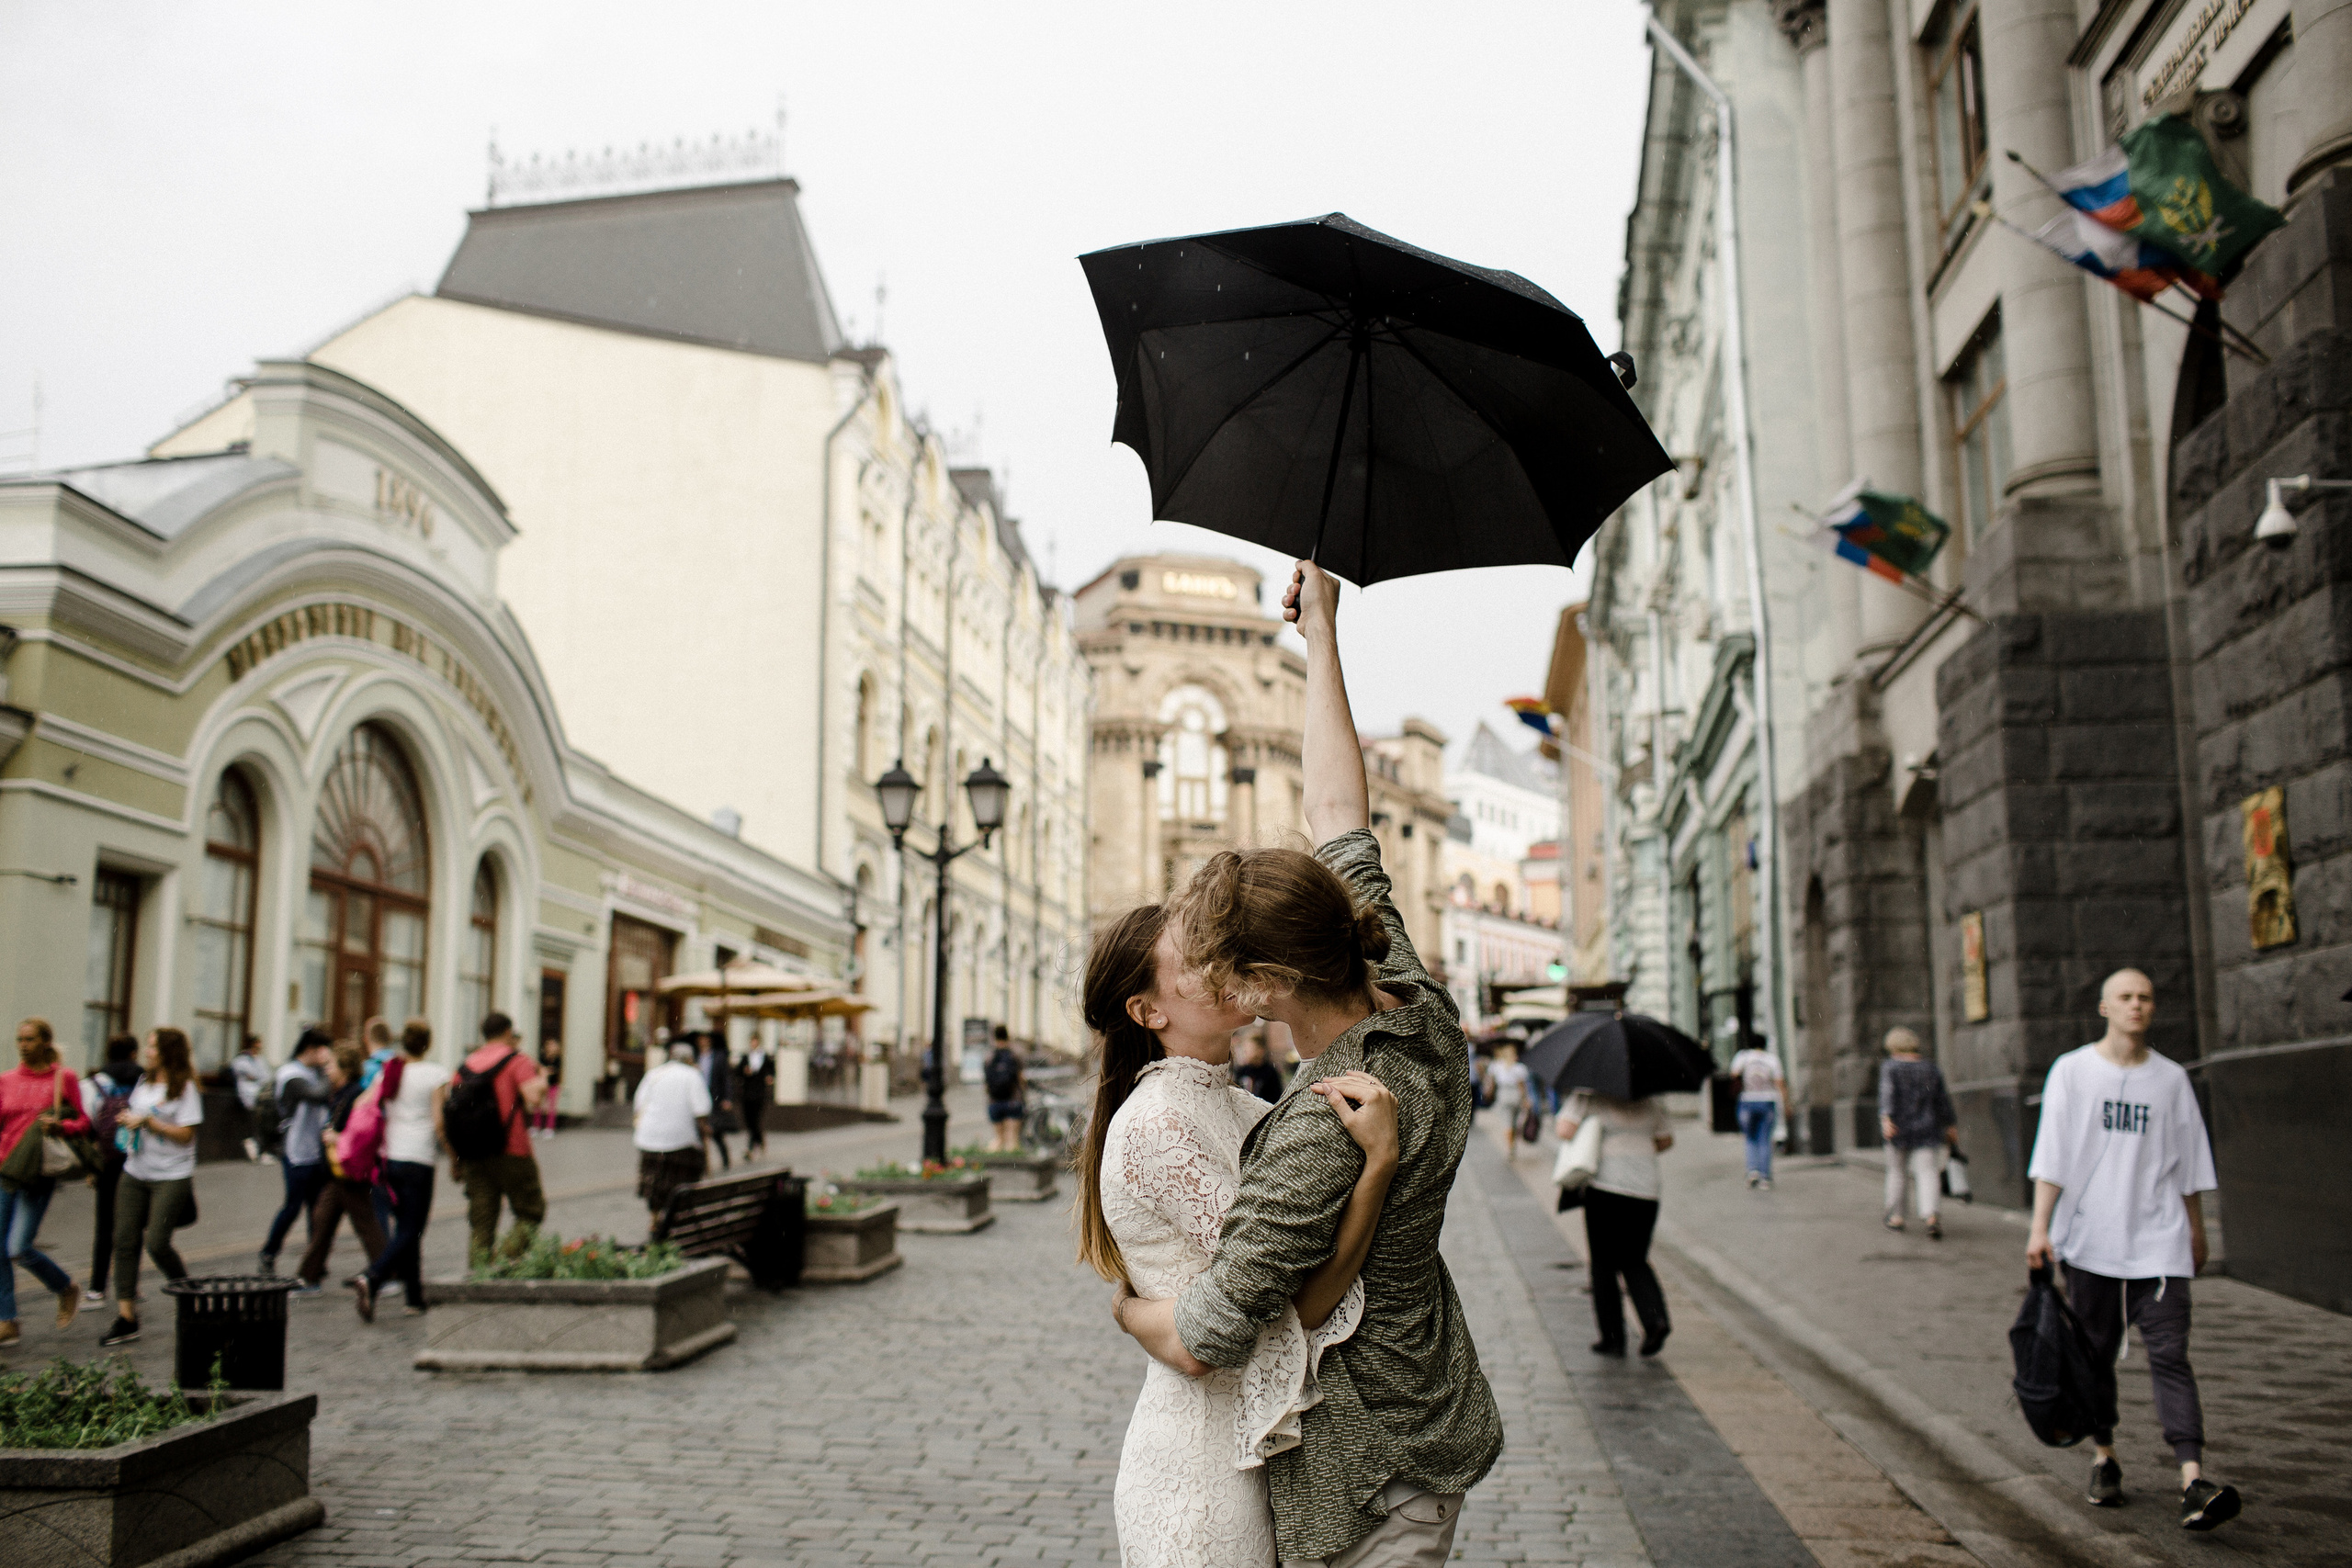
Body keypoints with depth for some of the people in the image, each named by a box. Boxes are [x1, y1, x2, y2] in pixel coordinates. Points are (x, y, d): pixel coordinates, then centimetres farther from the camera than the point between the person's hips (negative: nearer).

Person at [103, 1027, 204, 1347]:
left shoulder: (185, 1088, -8)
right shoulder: (144, 1082, 13)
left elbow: (185, 1134, -13)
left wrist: (147, 1122, -17)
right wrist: (126, 1121, 5)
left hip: (172, 1178, -7)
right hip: (135, 1175, 7)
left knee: (157, 1243, -12)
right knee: (124, 1241, 0)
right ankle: (126, 1317, 3)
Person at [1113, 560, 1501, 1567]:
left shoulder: (1327, 1127, -30)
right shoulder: (1406, 996, -7)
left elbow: (1199, 1343, -26)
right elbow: (1338, 814, 5)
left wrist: (1128, 1306, -3)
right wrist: (1321, 633, 13)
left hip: (1369, 1475, -8)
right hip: (1430, 1419, 9)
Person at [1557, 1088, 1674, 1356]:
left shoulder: (1587, 1096, -2)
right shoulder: (1649, 1101, 10)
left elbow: (1564, 1131, -13)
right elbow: (1665, 1141, 15)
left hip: (1604, 1186, -4)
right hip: (1645, 1190, 4)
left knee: (1603, 1265, 8)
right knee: (1635, 1261, 17)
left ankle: (1612, 1337, 7)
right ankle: (1655, 1317, -5)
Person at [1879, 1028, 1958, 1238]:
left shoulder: (1890, 1068, -3)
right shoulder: (1932, 1070, 8)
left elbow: (1888, 1094, -18)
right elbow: (1943, 1101, 14)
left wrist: (1886, 1118, -28)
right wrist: (1951, 1126, 25)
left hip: (1898, 1131, -2)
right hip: (1926, 1132, 2)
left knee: (1896, 1171, 14)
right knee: (1927, 1173, -4)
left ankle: (1896, 1217, 20)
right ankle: (1931, 1216, -23)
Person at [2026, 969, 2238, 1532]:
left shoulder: (2171, 1079, 7)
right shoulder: (2072, 1071, 2)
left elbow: (2188, 1167, 15)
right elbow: (2051, 1156, -2)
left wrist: (2196, 1232, 17)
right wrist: (2040, 1227, -9)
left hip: (2159, 1241, 1)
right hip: (2089, 1238, 0)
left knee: (2170, 1354, -9)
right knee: (2095, 1353, 8)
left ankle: (2193, 1482, -15)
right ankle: (2105, 1459, 24)